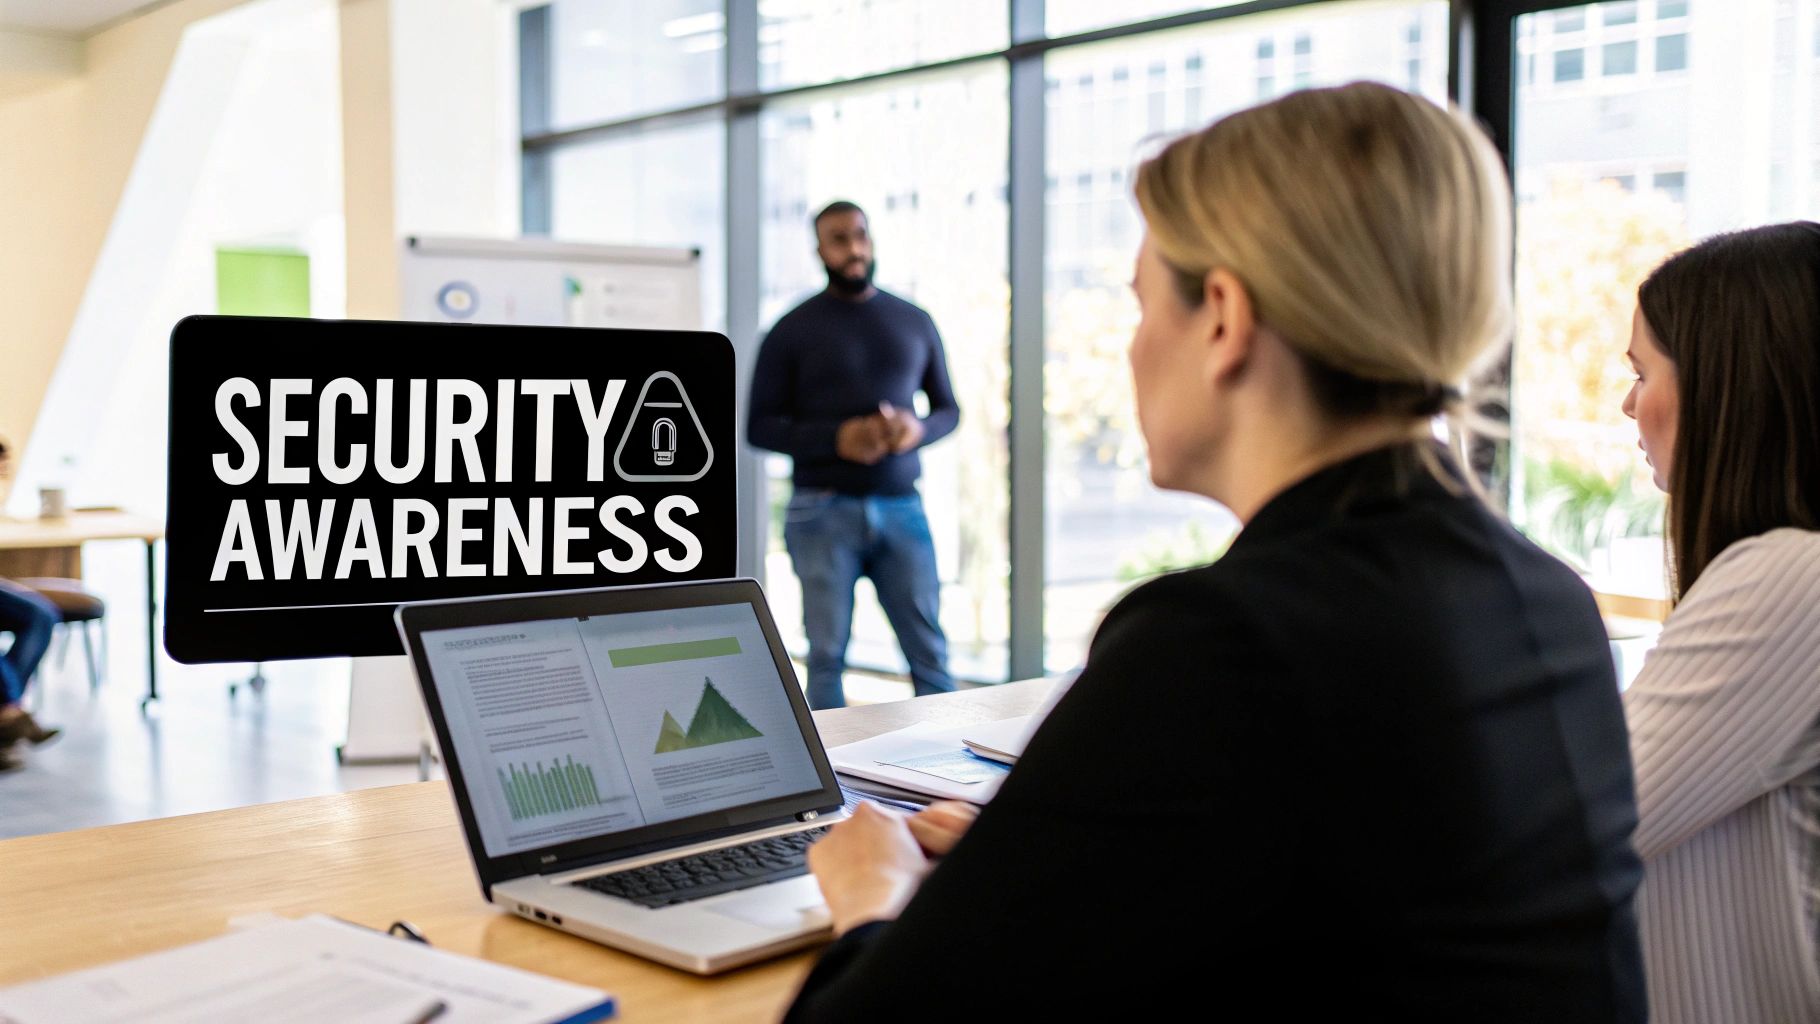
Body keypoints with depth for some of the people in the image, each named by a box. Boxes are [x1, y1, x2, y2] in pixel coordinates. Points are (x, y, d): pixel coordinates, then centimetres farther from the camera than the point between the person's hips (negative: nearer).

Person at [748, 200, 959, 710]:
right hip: (823, 511, -2)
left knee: (930, 651, -1)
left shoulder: (914, 322, 10)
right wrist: (836, 439, -16)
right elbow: (760, 425, 1)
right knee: (828, 655, 1)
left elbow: (948, 408, 16)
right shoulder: (793, 331, 2)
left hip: (901, 508, 2)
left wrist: (919, 430, -8)